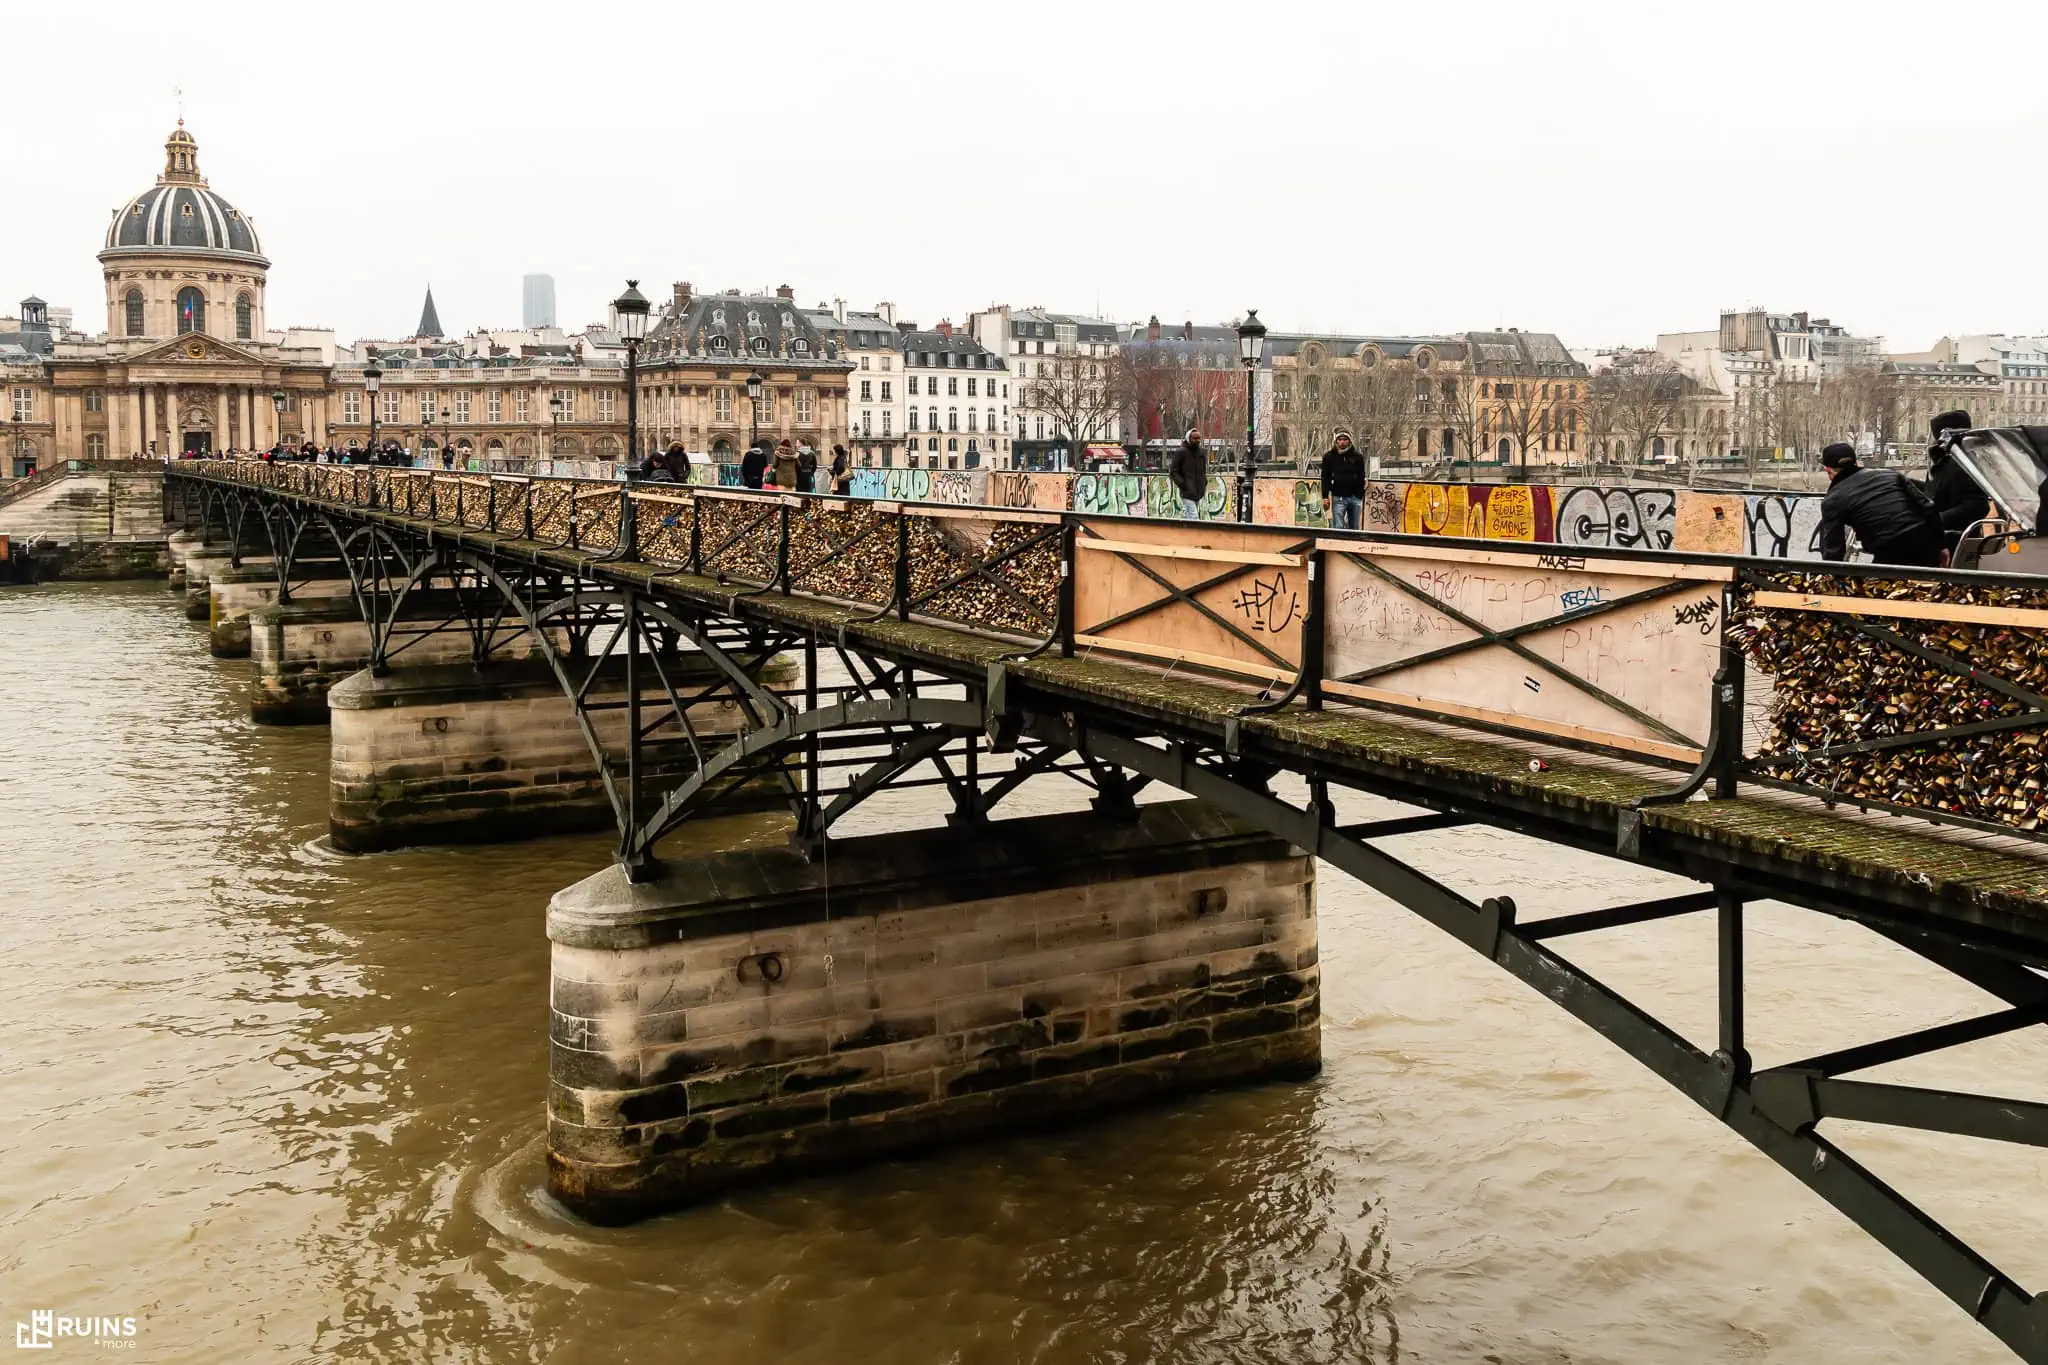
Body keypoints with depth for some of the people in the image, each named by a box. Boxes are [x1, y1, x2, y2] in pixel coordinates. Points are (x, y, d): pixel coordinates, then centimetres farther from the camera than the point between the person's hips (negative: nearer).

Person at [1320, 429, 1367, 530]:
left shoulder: (1357, 456, 3)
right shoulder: (1329, 456, 1)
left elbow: (1361, 478, 6)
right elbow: (1325, 478, 1)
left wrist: (1361, 497, 4)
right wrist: (1325, 497, -5)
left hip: (1355, 498, 2)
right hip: (1338, 498, -2)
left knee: (1354, 528, 9)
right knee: (1338, 528, -7)